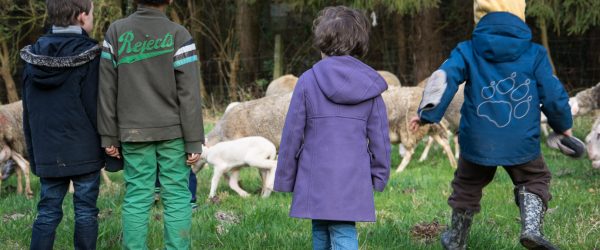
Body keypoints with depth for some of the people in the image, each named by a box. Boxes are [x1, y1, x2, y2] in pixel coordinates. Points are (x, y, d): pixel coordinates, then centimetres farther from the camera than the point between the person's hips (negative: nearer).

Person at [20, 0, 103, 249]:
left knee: (47, 212, 8)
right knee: (85, 211, 3)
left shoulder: (33, 56, 5)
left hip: (47, 154, 4)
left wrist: (33, 153, 18)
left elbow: (28, 112, 10)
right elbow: (94, 106, -11)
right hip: (84, 152, -4)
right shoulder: (89, 54, -11)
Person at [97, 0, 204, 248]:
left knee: (136, 199, 4)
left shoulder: (116, 32, -3)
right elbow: (188, 95, -11)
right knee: (176, 198, 3)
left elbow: (107, 88, -2)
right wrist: (194, 142, -7)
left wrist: (109, 137, 3)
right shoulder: (178, 36, -10)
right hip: (173, 132, -2)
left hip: (135, 134, 2)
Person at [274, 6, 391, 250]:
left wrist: (285, 178, 7)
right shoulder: (369, 84, 2)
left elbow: (292, 134, -2)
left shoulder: (309, 81, -6)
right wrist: (379, 175, 16)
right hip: (354, 181, 1)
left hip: (316, 180, -1)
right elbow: (379, 136, 5)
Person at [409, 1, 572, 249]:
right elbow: (553, 95, 3)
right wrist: (563, 124, 19)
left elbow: (444, 79, -13)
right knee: (534, 180, 18)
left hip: (477, 142, 1)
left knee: (467, 186, 22)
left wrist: (427, 113, -10)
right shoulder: (534, 54, 0)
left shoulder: (467, 52, 0)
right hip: (521, 143, -1)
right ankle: (532, 227, -7)